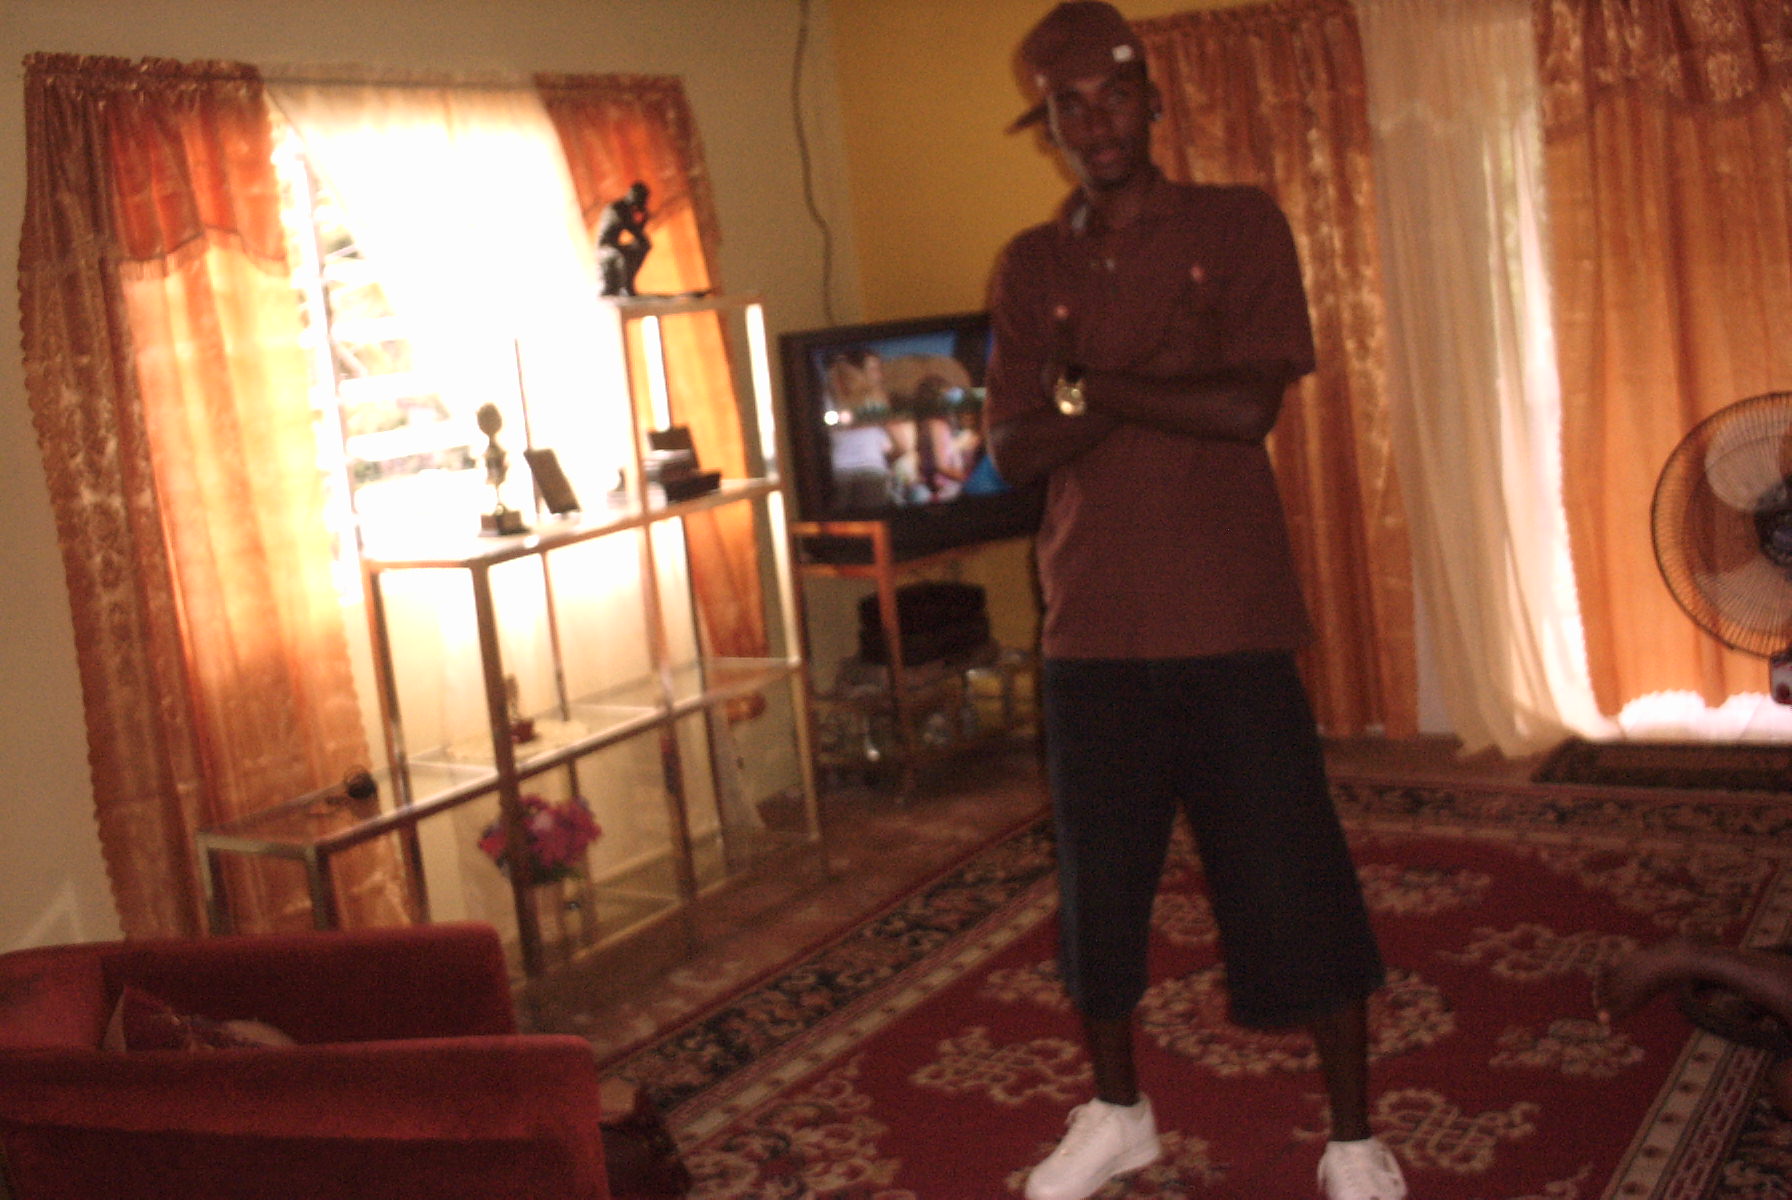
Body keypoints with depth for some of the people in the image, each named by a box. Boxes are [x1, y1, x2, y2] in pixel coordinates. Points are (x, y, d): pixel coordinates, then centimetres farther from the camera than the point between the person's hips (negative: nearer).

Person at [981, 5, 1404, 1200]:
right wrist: (1162, 378, -14)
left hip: (1232, 626, -3)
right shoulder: (1029, 268, 8)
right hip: (1091, 631, 3)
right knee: (1101, 884, 13)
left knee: (1299, 889, 2)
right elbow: (1015, 450, -2)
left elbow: (1250, 405, -13)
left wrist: (1086, 384, -10)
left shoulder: (1241, 226, 1)